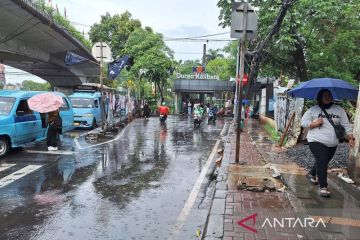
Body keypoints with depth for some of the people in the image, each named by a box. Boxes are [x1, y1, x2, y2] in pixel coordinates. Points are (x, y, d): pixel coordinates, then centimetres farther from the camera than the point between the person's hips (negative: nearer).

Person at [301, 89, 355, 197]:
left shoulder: (339, 110, 7)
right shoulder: (313, 110, 0)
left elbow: (346, 125, 5)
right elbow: (303, 122, 0)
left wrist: (351, 138, -4)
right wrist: (314, 123, -16)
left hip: (332, 144, 4)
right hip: (317, 141, -4)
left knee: (322, 162, 16)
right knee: (322, 162, -14)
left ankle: (313, 174, 45)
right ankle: (323, 187, -10)